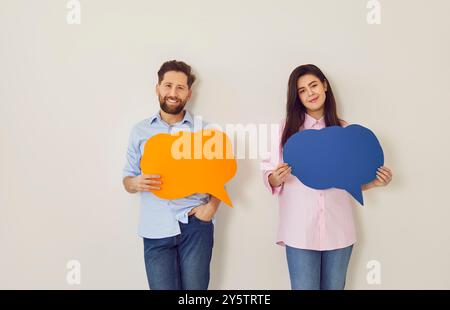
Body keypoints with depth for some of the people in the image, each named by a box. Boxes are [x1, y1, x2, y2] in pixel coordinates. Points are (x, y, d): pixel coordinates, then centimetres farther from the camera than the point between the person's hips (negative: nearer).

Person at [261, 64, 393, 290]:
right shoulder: (288, 128, -3)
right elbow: (268, 176, -5)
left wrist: (374, 182, -7)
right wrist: (275, 179, -26)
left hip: (339, 230, 3)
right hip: (300, 231, -2)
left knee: (334, 287, 17)